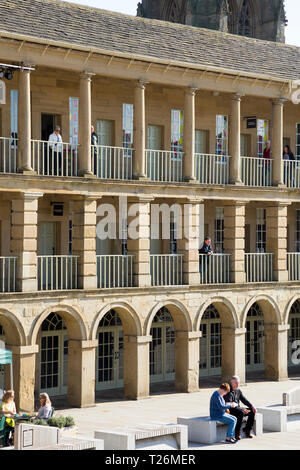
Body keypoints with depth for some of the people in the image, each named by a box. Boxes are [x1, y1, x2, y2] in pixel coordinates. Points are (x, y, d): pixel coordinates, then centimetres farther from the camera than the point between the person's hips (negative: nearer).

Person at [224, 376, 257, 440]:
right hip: (229, 410, -9)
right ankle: (237, 433, -28)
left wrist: (251, 406, -4)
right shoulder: (229, 392, -17)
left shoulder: (238, 390, 10)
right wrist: (242, 409, -28)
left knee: (252, 411, -4)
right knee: (241, 413, -36)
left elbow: (244, 400, 13)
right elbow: (229, 405, -25)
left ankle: (247, 430, 0)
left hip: (237, 408, 9)